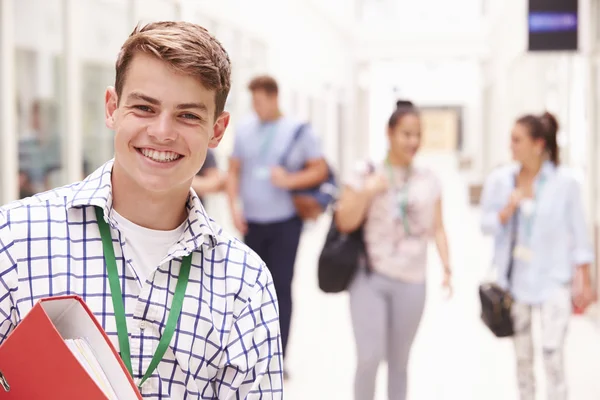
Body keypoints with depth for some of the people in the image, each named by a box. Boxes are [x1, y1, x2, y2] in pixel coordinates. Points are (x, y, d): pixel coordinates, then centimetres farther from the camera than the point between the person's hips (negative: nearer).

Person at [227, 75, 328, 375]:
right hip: (252, 223, 3)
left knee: (280, 288, -2)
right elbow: (234, 171, 9)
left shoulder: (299, 131, -4)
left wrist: (289, 180, -16)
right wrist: (234, 206, -2)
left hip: (285, 223, -3)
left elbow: (320, 170, -1)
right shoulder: (244, 130, 4)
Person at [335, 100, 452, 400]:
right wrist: (367, 192, -16)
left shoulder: (428, 180, 6)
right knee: (369, 357, -10)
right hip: (369, 278, -2)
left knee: (399, 361, 10)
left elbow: (437, 229, 6)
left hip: (411, 283, 2)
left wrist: (446, 268, -5)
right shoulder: (365, 173, -1)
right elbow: (344, 223, -4)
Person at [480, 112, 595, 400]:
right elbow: (485, 225, 3)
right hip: (515, 278, 3)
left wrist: (583, 279, 0)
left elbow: (579, 234, -2)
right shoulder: (499, 180, -3)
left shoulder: (564, 182, -9)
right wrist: (507, 211, -17)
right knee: (522, 354, 13)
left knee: (552, 351, -10)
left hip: (552, 279, -3)